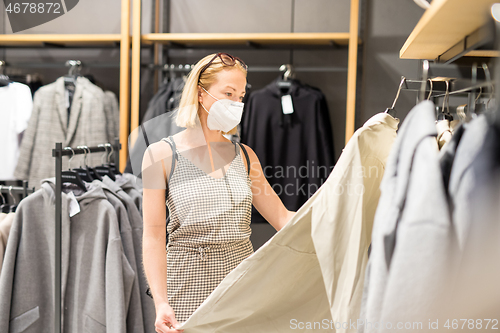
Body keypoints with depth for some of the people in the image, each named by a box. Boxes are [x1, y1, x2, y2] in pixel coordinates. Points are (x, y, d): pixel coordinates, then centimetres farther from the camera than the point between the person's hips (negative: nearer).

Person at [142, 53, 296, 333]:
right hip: (190, 280, -3)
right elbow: (154, 236, -7)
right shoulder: (162, 155, -4)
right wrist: (161, 303, -17)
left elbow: (282, 218, 7)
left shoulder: (244, 155, 9)